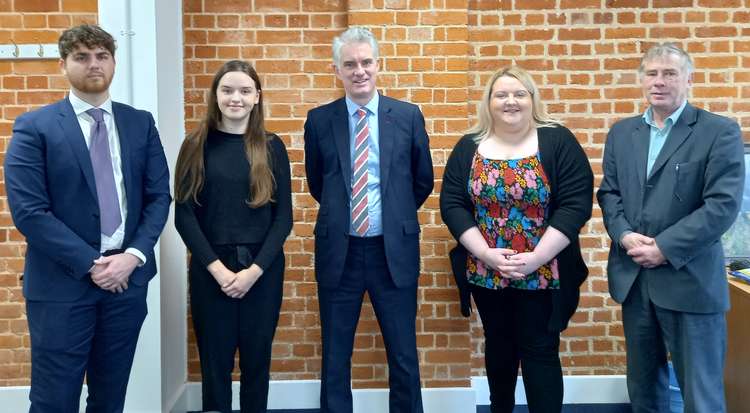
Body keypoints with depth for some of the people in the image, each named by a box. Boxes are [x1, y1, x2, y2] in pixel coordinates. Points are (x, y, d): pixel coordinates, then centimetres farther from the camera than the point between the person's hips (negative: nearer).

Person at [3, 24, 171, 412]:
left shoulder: (140, 123, 7)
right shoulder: (34, 127, -3)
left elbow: (159, 197, 4)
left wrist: (133, 256, -10)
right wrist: (90, 264, -14)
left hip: (128, 277, 3)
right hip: (62, 282, -3)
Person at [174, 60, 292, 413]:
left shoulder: (272, 147, 3)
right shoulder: (197, 145, 1)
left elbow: (283, 215, 0)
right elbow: (184, 214, -2)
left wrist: (255, 269, -10)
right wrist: (217, 267, -12)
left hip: (263, 268, 1)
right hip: (210, 268, 0)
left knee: (257, 359, 10)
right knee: (214, 362, 8)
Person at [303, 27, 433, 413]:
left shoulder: (408, 115, 0)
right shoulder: (319, 120, 1)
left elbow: (423, 181, 10)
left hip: (394, 251, 0)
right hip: (338, 251, 1)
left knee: (404, 355, 10)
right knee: (335, 357, 12)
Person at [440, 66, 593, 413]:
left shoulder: (558, 141, -5)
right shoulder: (469, 147, 2)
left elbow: (576, 202, -11)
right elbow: (451, 203, -1)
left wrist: (536, 258, -18)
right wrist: (487, 254, -13)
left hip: (542, 273, -3)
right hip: (485, 273, 3)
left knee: (540, 350, 5)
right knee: (498, 345, 18)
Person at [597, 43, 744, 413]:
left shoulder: (720, 131, -5)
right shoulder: (621, 133, 11)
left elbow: (723, 204, -14)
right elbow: (609, 192, 10)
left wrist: (664, 248, -17)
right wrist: (625, 236, -9)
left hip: (690, 280, -4)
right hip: (633, 277, 5)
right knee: (642, 382, 18)